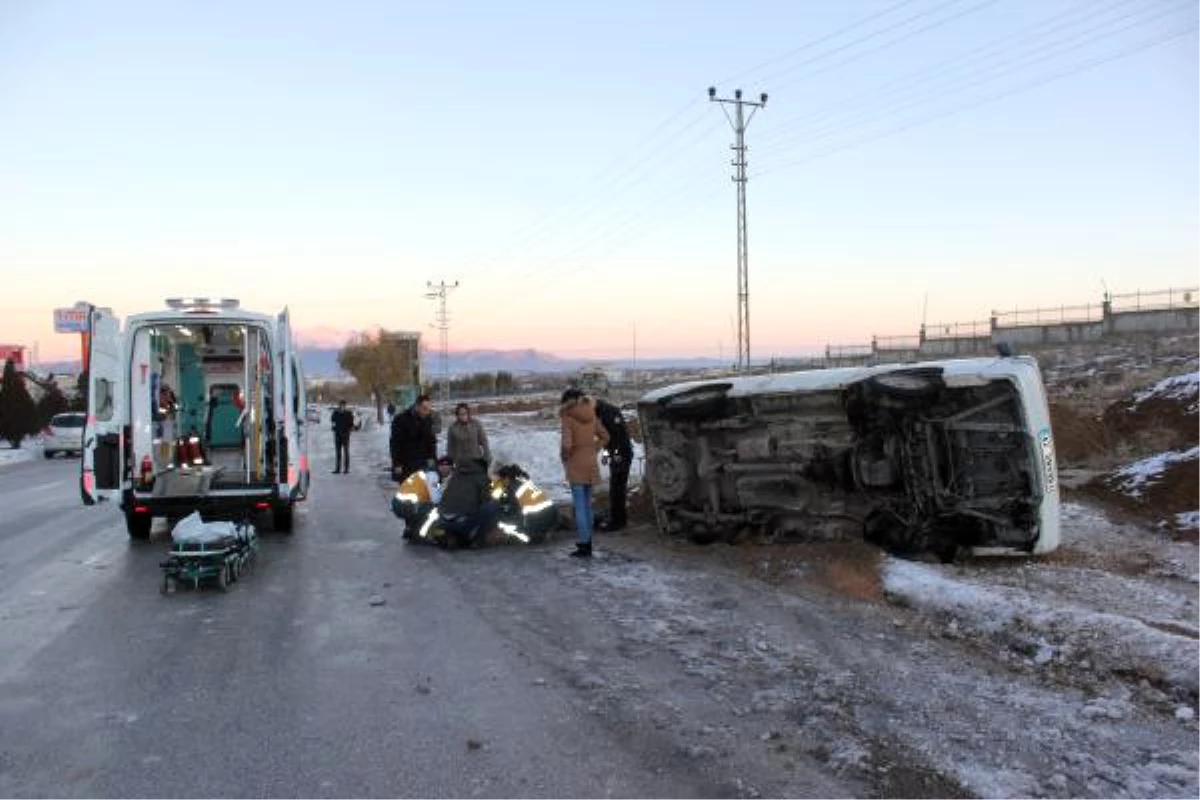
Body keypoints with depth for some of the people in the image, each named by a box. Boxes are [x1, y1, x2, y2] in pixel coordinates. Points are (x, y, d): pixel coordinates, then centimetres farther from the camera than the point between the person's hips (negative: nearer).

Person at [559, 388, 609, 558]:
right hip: (591, 465, 6)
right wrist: (593, 451, 13)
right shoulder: (591, 416, 6)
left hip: (576, 466, -6)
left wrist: (565, 458, -5)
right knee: (587, 505, 15)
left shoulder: (568, 418, -14)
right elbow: (604, 437, 13)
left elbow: (566, 444, -23)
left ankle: (583, 545, 0)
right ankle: (587, 543, 21)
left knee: (579, 506, -2)